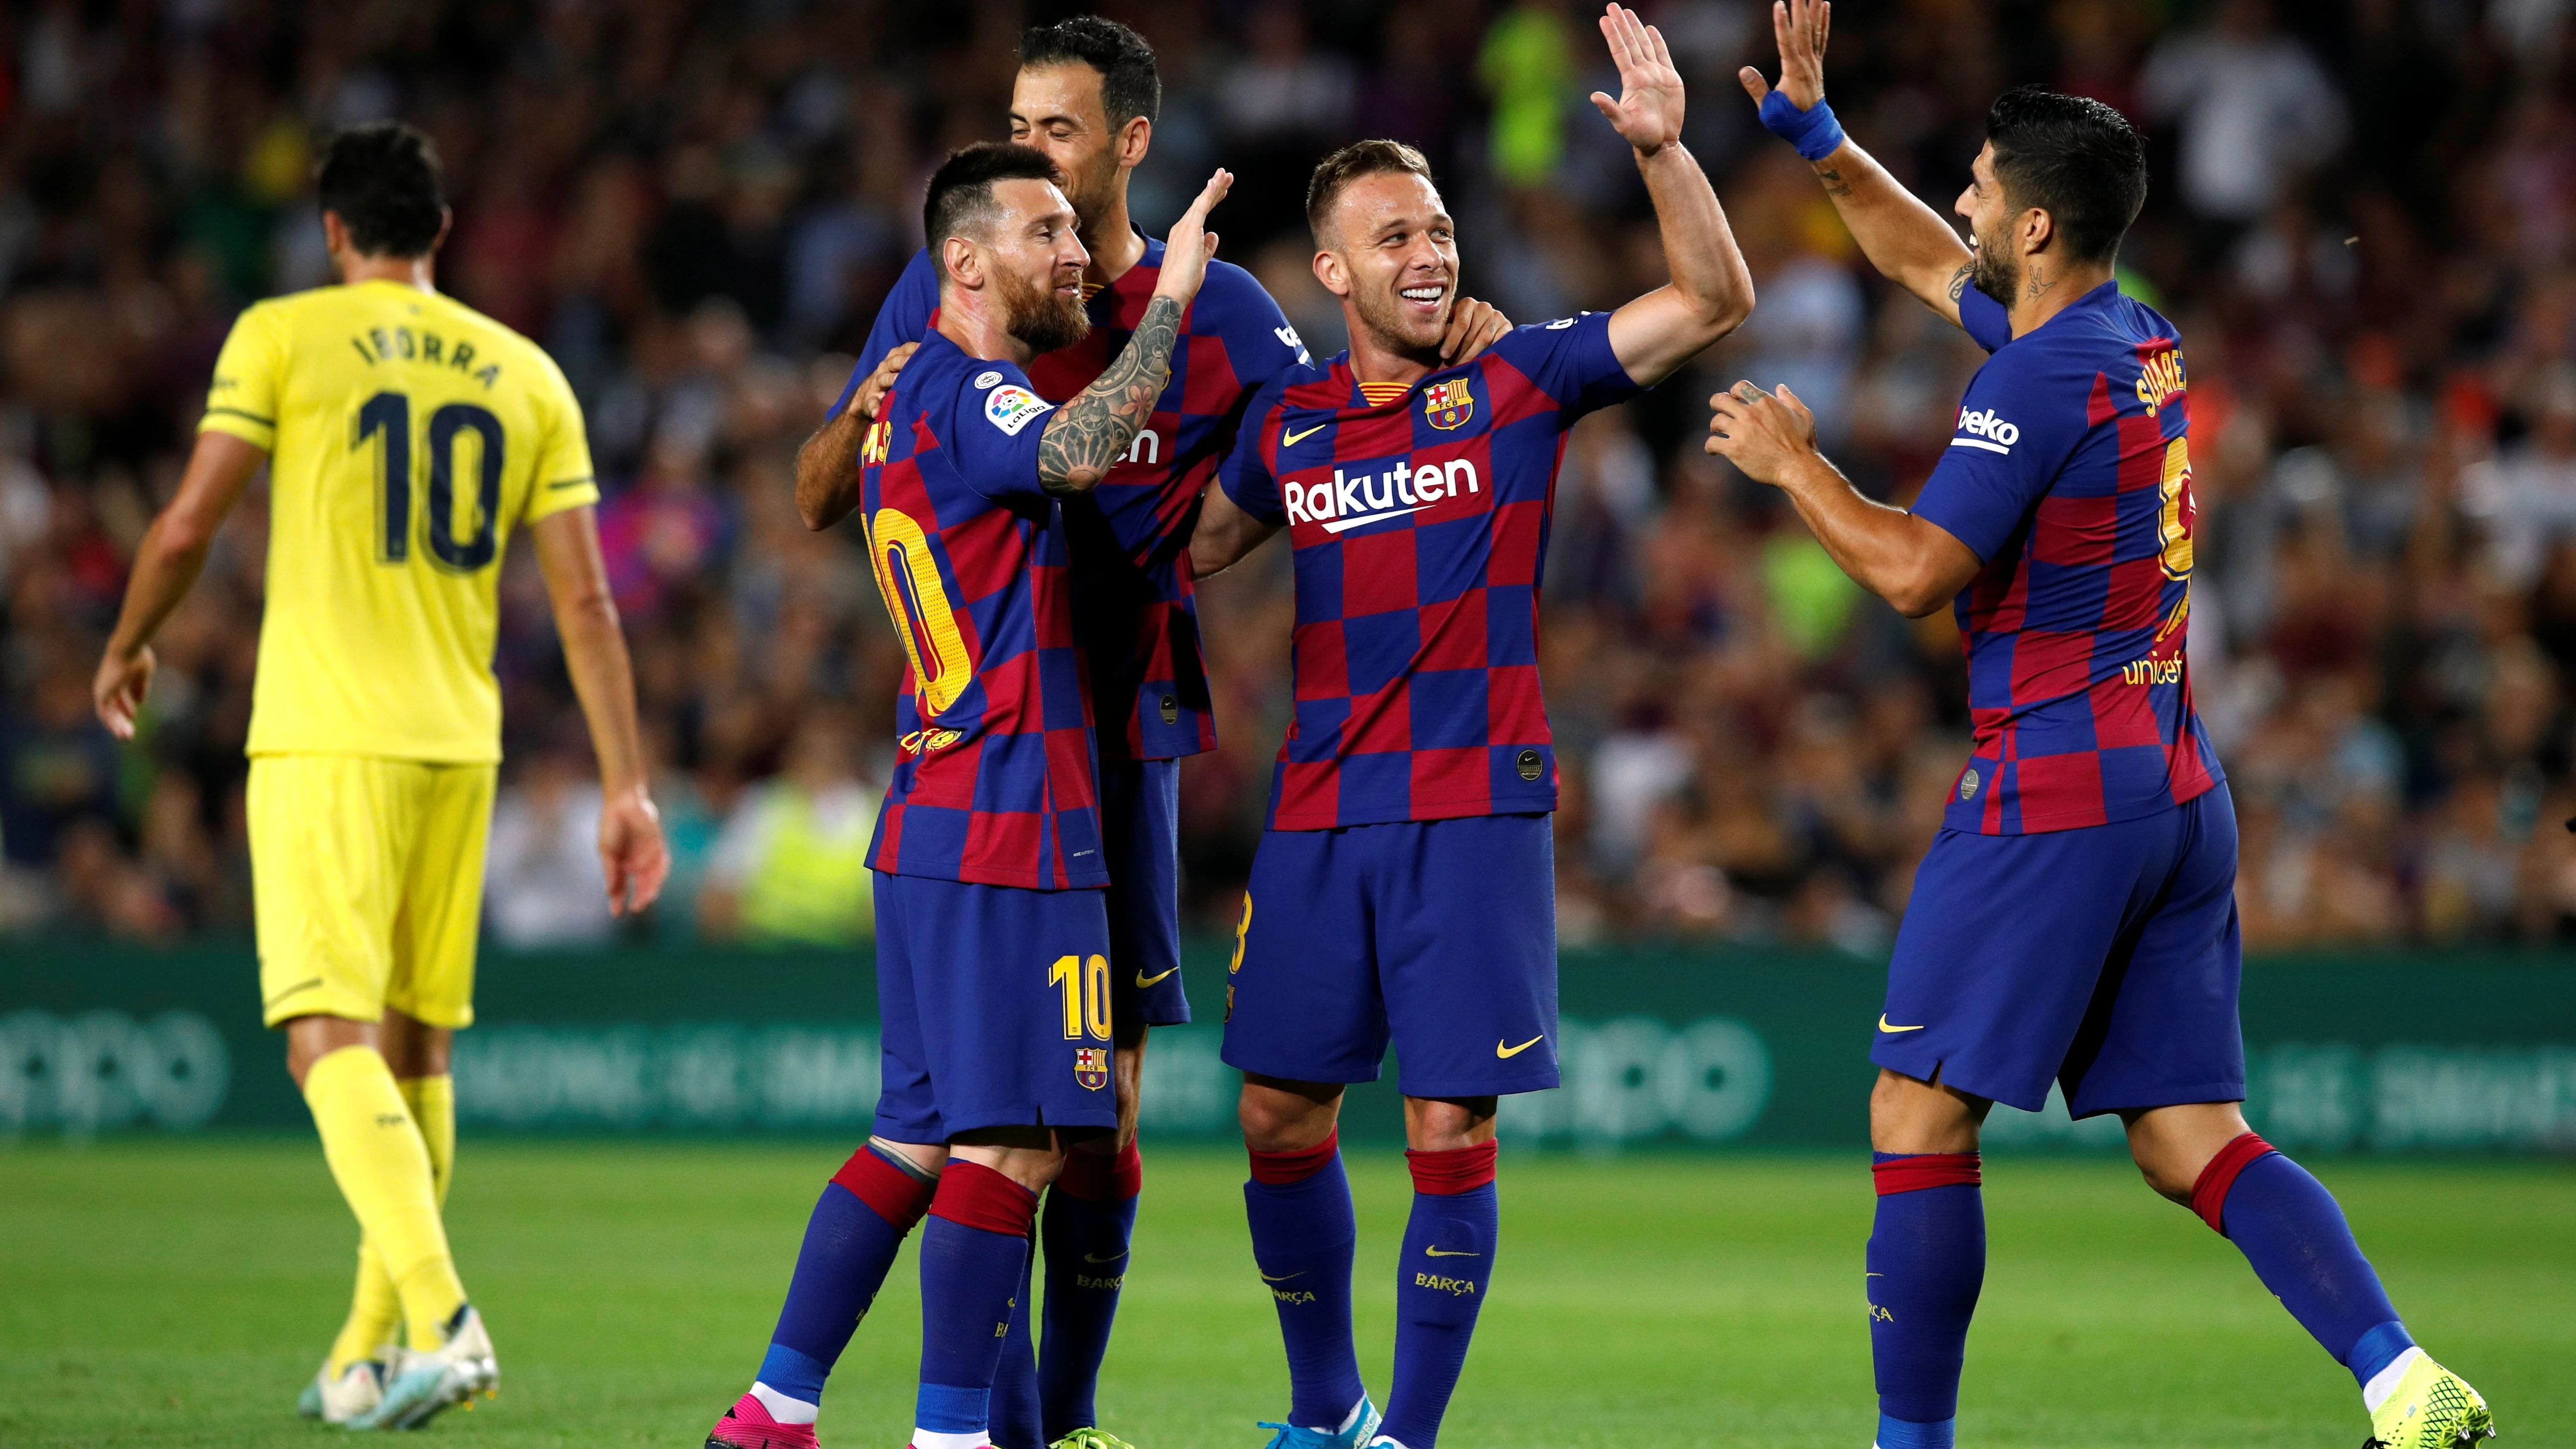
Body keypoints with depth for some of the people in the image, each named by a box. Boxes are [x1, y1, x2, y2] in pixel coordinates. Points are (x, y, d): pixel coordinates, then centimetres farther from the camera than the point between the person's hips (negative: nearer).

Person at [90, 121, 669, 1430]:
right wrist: (626, 787, 8)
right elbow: (585, 602, 6)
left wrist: (126, 647, 16)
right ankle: (368, 1359, 24)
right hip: (459, 744, 5)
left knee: (332, 1042, -9)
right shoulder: (526, 374, 10)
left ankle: (442, 1317, -28)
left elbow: (187, 526, -3)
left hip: (324, 740, -5)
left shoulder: (283, 336, -1)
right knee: (416, 1048, 15)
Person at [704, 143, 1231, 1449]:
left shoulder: (915, 392, 19)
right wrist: (1167, 301, -25)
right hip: (1003, 817, -10)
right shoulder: (960, 394, -12)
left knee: (920, 1136, 12)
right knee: (1010, 1143, -10)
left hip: (934, 821, 10)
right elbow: (1078, 454, -33)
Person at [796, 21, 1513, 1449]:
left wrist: (1454, 352, -12)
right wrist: (864, 417, -14)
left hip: (1122, 735, 1)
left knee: (1101, 1102, 5)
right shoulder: (944, 291, 4)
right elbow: (816, 500, 8)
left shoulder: (1216, 310, 5)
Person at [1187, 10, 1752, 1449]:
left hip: (1475, 811, -4)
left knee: (1450, 1133, -6)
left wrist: (1665, 149, -21)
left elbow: (1717, 298, -8)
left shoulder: (1517, 381, -1)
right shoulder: (1289, 418, 9)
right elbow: (1195, 546, 25)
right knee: (1280, 1118, 6)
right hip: (1321, 814, 4)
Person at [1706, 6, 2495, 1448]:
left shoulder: (2042, 377, -13)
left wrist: (1792, 462, -3)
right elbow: (1927, 262, 28)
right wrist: (1813, 126, 26)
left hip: (2055, 792, -9)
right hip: (2182, 792, 9)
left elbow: (1914, 570, -17)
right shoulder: (2146, 344, 14)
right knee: (2193, 1140, 5)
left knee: (1920, 1121, -1)